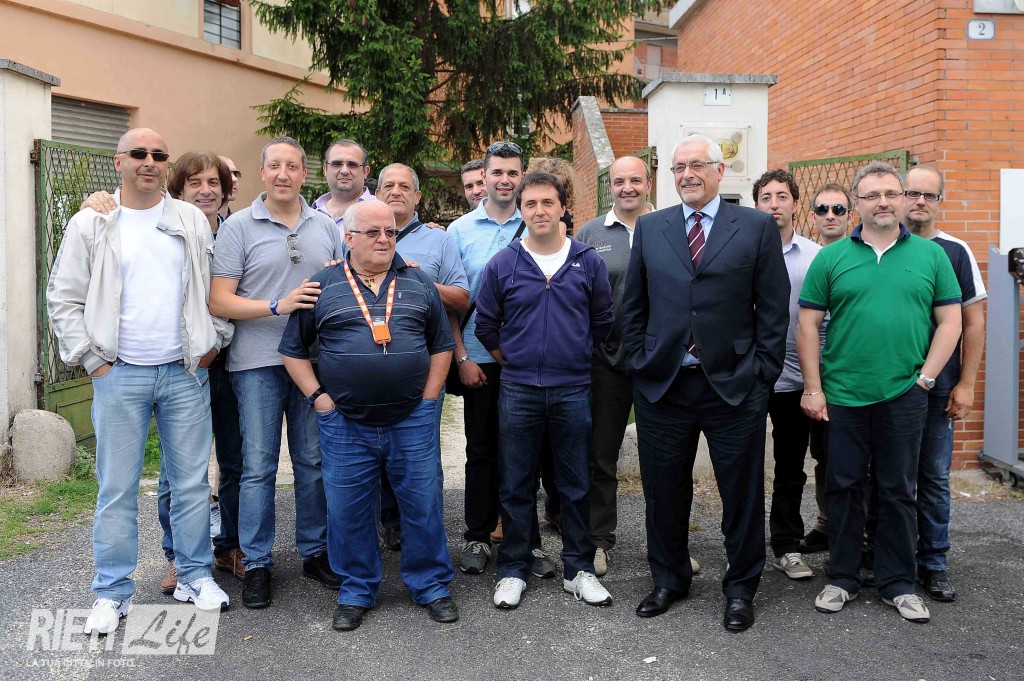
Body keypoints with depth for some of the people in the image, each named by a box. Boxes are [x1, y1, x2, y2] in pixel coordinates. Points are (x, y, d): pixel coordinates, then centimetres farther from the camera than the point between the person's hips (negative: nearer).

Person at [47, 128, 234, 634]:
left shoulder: (193, 221, 8)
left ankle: (195, 575, 23)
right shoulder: (90, 225, 3)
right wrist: (91, 360, -3)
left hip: (187, 373, 2)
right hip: (120, 375, -1)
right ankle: (112, 593, 16)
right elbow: (63, 299, 4)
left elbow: (217, 287, 11)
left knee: (191, 481, 8)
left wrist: (215, 342, 3)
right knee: (117, 488, 3)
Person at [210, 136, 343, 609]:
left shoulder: (326, 227, 10)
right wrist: (278, 306, -18)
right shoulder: (239, 227, -1)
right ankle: (256, 564, 13)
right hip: (258, 363, -3)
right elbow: (219, 302, -6)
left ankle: (314, 551, 24)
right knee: (258, 465, 2)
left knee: (314, 461, 11)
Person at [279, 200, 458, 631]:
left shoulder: (419, 284, 9)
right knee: (347, 511, 6)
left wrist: (427, 399, 4)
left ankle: (432, 586, 23)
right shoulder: (323, 287, 4)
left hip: (412, 421, 1)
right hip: (346, 425, -1)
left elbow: (442, 345, 13)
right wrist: (319, 397, -2)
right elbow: (292, 349, 8)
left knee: (424, 505, 6)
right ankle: (356, 593, 24)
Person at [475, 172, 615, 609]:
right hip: (518, 392, 0)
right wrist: (514, 361, 9)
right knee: (516, 486, 8)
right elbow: (485, 325, 9)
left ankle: (579, 570, 22)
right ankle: (513, 570, 21)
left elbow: (603, 320, 10)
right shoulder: (502, 264, 0)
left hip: (573, 391, 1)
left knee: (576, 485, 9)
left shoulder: (588, 261, 2)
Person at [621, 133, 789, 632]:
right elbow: (633, 304, 10)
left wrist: (763, 372, -5)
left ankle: (740, 589, 27)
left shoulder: (757, 227, 1)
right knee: (664, 491, 13)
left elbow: (773, 308, 0)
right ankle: (669, 580, 32)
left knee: (742, 493, 9)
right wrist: (637, 363, 3)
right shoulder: (650, 227, 8)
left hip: (734, 386, -2)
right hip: (661, 385, 2)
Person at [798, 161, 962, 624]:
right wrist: (813, 388, -4)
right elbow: (808, 325, 1)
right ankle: (842, 578, 22)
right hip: (843, 395, 0)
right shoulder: (832, 258, 3)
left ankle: (898, 584, 22)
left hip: (904, 395, 1)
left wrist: (926, 377, -4)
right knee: (843, 488, 8)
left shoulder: (930, 255, 6)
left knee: (899, 491, 9)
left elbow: (950, 320, 5)